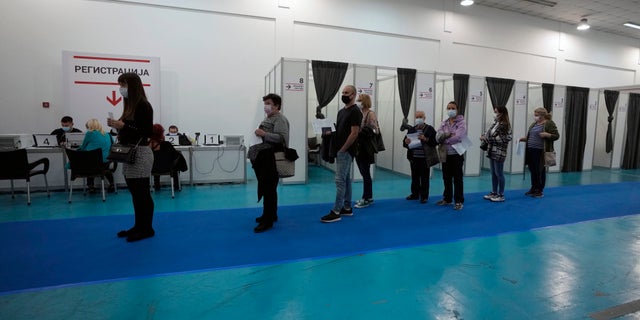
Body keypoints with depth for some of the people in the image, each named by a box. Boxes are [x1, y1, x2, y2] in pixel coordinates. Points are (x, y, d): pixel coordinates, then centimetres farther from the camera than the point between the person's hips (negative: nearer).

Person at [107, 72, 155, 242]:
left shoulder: (143, 105, -12)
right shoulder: (130, 105, 12)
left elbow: (148, 132, -17)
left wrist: (123, 126, -18)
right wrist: (117, 126, 1)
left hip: (140, 153, -9)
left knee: (143, 193, -1)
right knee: (135, 193, 14)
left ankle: (147, 228, 10)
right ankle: (139, 226, 25)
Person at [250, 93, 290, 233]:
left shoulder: (280, 119, -10)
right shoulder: (268, 119, 21)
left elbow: (281, 138, -24)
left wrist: (264, 134, -25)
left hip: (272, 160, -10)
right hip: (263, 160, 10)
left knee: (269, 190, -7)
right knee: (266, 189, 16)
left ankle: (268, 221, -1)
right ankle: (270, 214, 28)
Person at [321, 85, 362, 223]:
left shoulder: (355, 112, -13)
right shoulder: (341, 111, 16)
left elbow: (354, 133, -19)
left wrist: (342, 149, -17)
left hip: (346, 151, -10)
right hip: (340, 151, 10)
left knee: (340, 180, -9)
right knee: (346, 179, 13)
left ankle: (336, 212, -4)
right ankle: (347, 208, 21)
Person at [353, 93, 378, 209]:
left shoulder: (371, 114, -8)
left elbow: (374, 130, -14)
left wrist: (362, 130, -23)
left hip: (366, 148, -7)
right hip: (358, 147, 8)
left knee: (366, 174, -2)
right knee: (365, 173, 14)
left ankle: (366, 199, 6)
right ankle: (369, 197, 24)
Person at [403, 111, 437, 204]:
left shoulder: (430, 129, -1)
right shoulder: (411, 130, 11)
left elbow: (435, 142, -10)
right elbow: (404, 143, 10)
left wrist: (425, 139, -23)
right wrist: (406, 142, -12)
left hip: (425, 158, -4)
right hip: (414, 158, 4)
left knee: (424, 178, 3)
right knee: (414, 177, 12)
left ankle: (424, 196, 13)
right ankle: (415, 194, 24)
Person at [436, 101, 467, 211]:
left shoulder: (461, 122, -7)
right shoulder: (444, 123, 10)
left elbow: (458, 137, -21)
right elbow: (438, 137, -3)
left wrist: (444, 139, -10)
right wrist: (448, 134, -20)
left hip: (456, 154, -5)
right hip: (445, 154, 5)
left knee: (457, 179, 1)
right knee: (447, 178, 14)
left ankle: (459, 201, 10)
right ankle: (447, 199, 26)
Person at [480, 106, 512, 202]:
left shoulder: (504, 125, -14)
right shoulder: (496, 123, 10)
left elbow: (503, 139, -18)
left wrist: (487, 138, -17)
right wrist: (484, 137, 0)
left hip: (499, 153, -8)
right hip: (492, 151, 8)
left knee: (499, 174, 1)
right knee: (493, 174, 14)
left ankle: (501, 195, 12)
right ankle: (494, 193, 24)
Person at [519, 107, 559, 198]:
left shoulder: (549, 123, -6)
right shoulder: (534, 123, 16)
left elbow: (556, 136, -9)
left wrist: (547, 135, -24)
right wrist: (525, 138, 9)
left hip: (541, 152, -7)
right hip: (531, 150, 7)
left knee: (540, 171, 2)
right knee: (533, 170, 12)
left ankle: (540, 191, 12)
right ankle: (533, 188, 23)